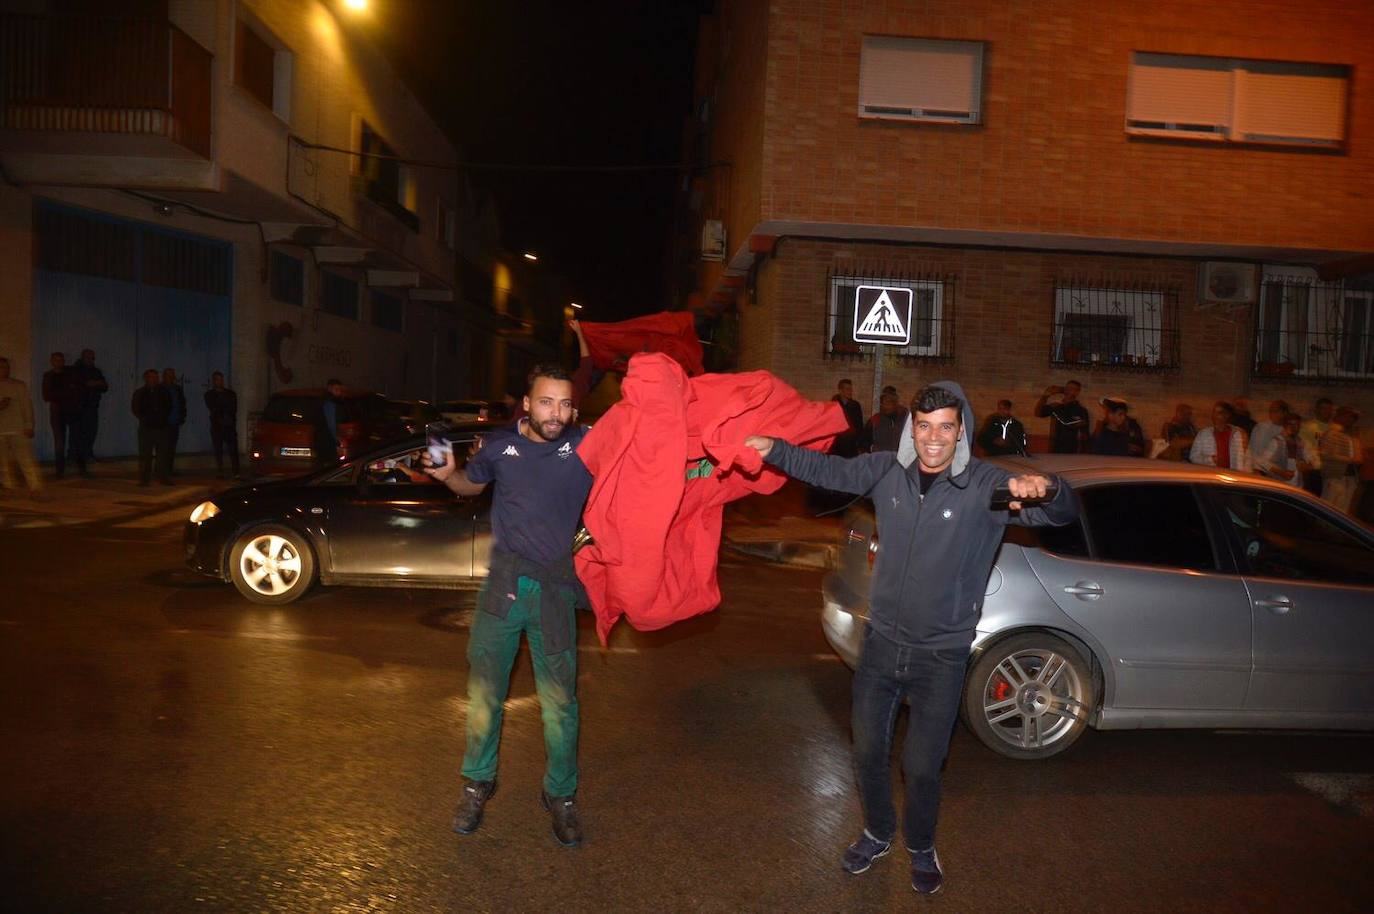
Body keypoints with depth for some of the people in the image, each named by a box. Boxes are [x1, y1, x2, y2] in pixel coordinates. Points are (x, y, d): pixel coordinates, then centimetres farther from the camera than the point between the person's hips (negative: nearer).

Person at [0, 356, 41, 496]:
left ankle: (35, 489, -13)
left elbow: (27, 406, 3)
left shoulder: (19, 385, 6)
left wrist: (29, 426, -4)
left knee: (26, 460, -10)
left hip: (19, 430, -2)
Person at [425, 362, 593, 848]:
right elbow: (472, 484, 18)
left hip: (555, 586, -1)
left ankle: (561, 794, 25)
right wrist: (448, 474, -1)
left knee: (560, 701, 5)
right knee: (484, 690, 10)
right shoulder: (500, 444, -1)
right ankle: (477, 784, 32)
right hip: (504, 581, 2)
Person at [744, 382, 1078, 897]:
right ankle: (877, 834, 46)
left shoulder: (985, 486, -17)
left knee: (922, 767, 10)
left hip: (941, 656, -3)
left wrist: (1043, 489, -45)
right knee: (868, 750, 18)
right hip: (882, 641, 3)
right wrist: (775, 450, -9)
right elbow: (830, 471, 4)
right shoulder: (888, 471, -7)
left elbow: (1063, 513, -22)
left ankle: (921, 848, 41)